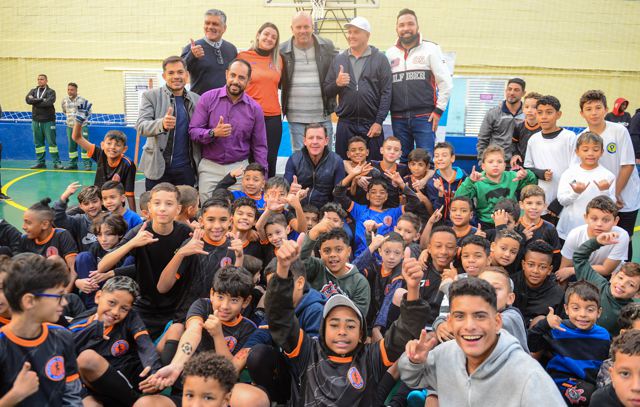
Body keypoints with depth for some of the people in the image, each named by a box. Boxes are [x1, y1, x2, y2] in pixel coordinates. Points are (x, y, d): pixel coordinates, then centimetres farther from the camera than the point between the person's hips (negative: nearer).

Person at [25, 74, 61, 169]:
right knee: (38, 142, 7)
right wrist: (41, 99, -14)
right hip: (36, 120, 5)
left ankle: (56, 162, -1)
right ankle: (40, 162, 14)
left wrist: (35, 102, -8)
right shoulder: (33, 91, 13)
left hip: (48, 121, -4)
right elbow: (28, 99, -6)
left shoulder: (51, 92, 0)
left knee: (52, 142, -4)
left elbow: (48, 103, -17)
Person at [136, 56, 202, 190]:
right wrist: (162, 124, -33)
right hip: (158, 167, -2)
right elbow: (140, 126, -12)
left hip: (186, 169, 2)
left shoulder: (196, 99, 9)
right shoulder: (150, 96, 0)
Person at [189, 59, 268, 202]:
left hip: (239, 168, 1)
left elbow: (259, 146, 6)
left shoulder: (254, 108, 3)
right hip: (210, 168, 0)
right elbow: (193, 131, -3)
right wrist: (213, 133, -22)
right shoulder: (208, 98, -1)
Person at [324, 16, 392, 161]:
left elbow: (386, 93, -2)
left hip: (372, 125, -2)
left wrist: (379, 122, -9)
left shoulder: (380, 59, 3)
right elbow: (327, 92, 13)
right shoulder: (338, 59, 12)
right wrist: (337, 84, -9)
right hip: (345, 124, 2)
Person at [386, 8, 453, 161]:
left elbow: (446, 82, 1)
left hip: (424, 117, -3)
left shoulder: (430, 49, 3)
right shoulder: (390, 53, 12)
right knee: (402, 161, 10)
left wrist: (438, 110, -4)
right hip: (398, 118, 3)